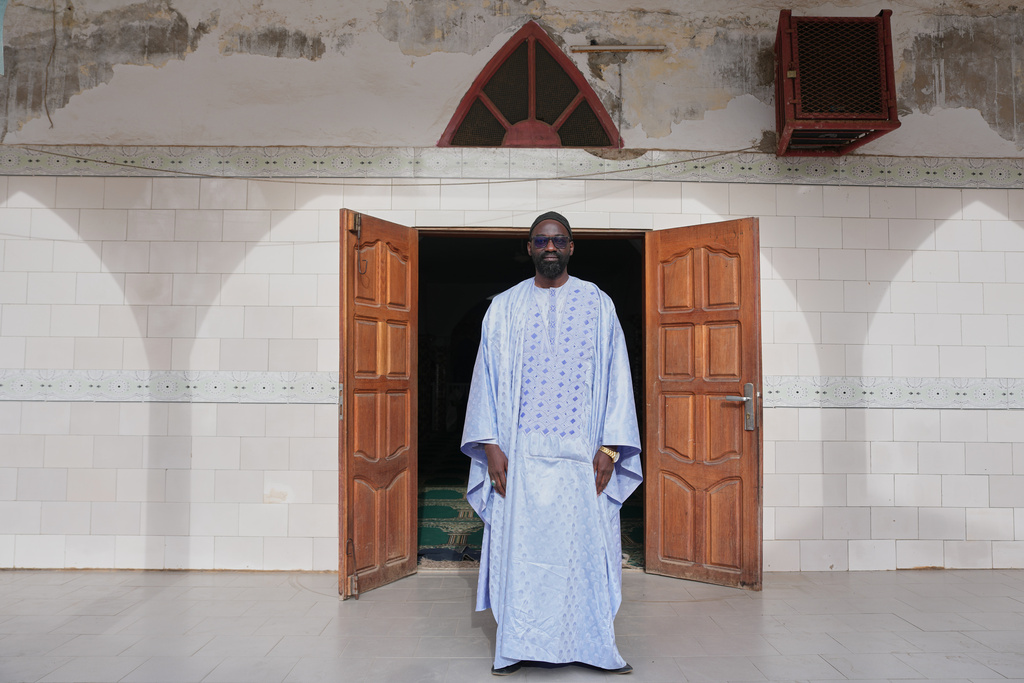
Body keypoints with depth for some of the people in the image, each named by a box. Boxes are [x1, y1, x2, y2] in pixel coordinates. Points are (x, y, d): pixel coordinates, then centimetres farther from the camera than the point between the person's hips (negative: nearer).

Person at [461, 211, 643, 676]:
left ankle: (595, 645, 20)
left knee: (586, 543, 5)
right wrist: (490, 445, -4)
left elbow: (616, 375, 3)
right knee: (519, 544, 4)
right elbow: (487, 376, 5)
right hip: (520, 451, 1)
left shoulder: (598, 304, 7)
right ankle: (516, 646, 18)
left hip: (582, 451, 0)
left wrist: (610, 445, -5)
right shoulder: (505, 307, 8)